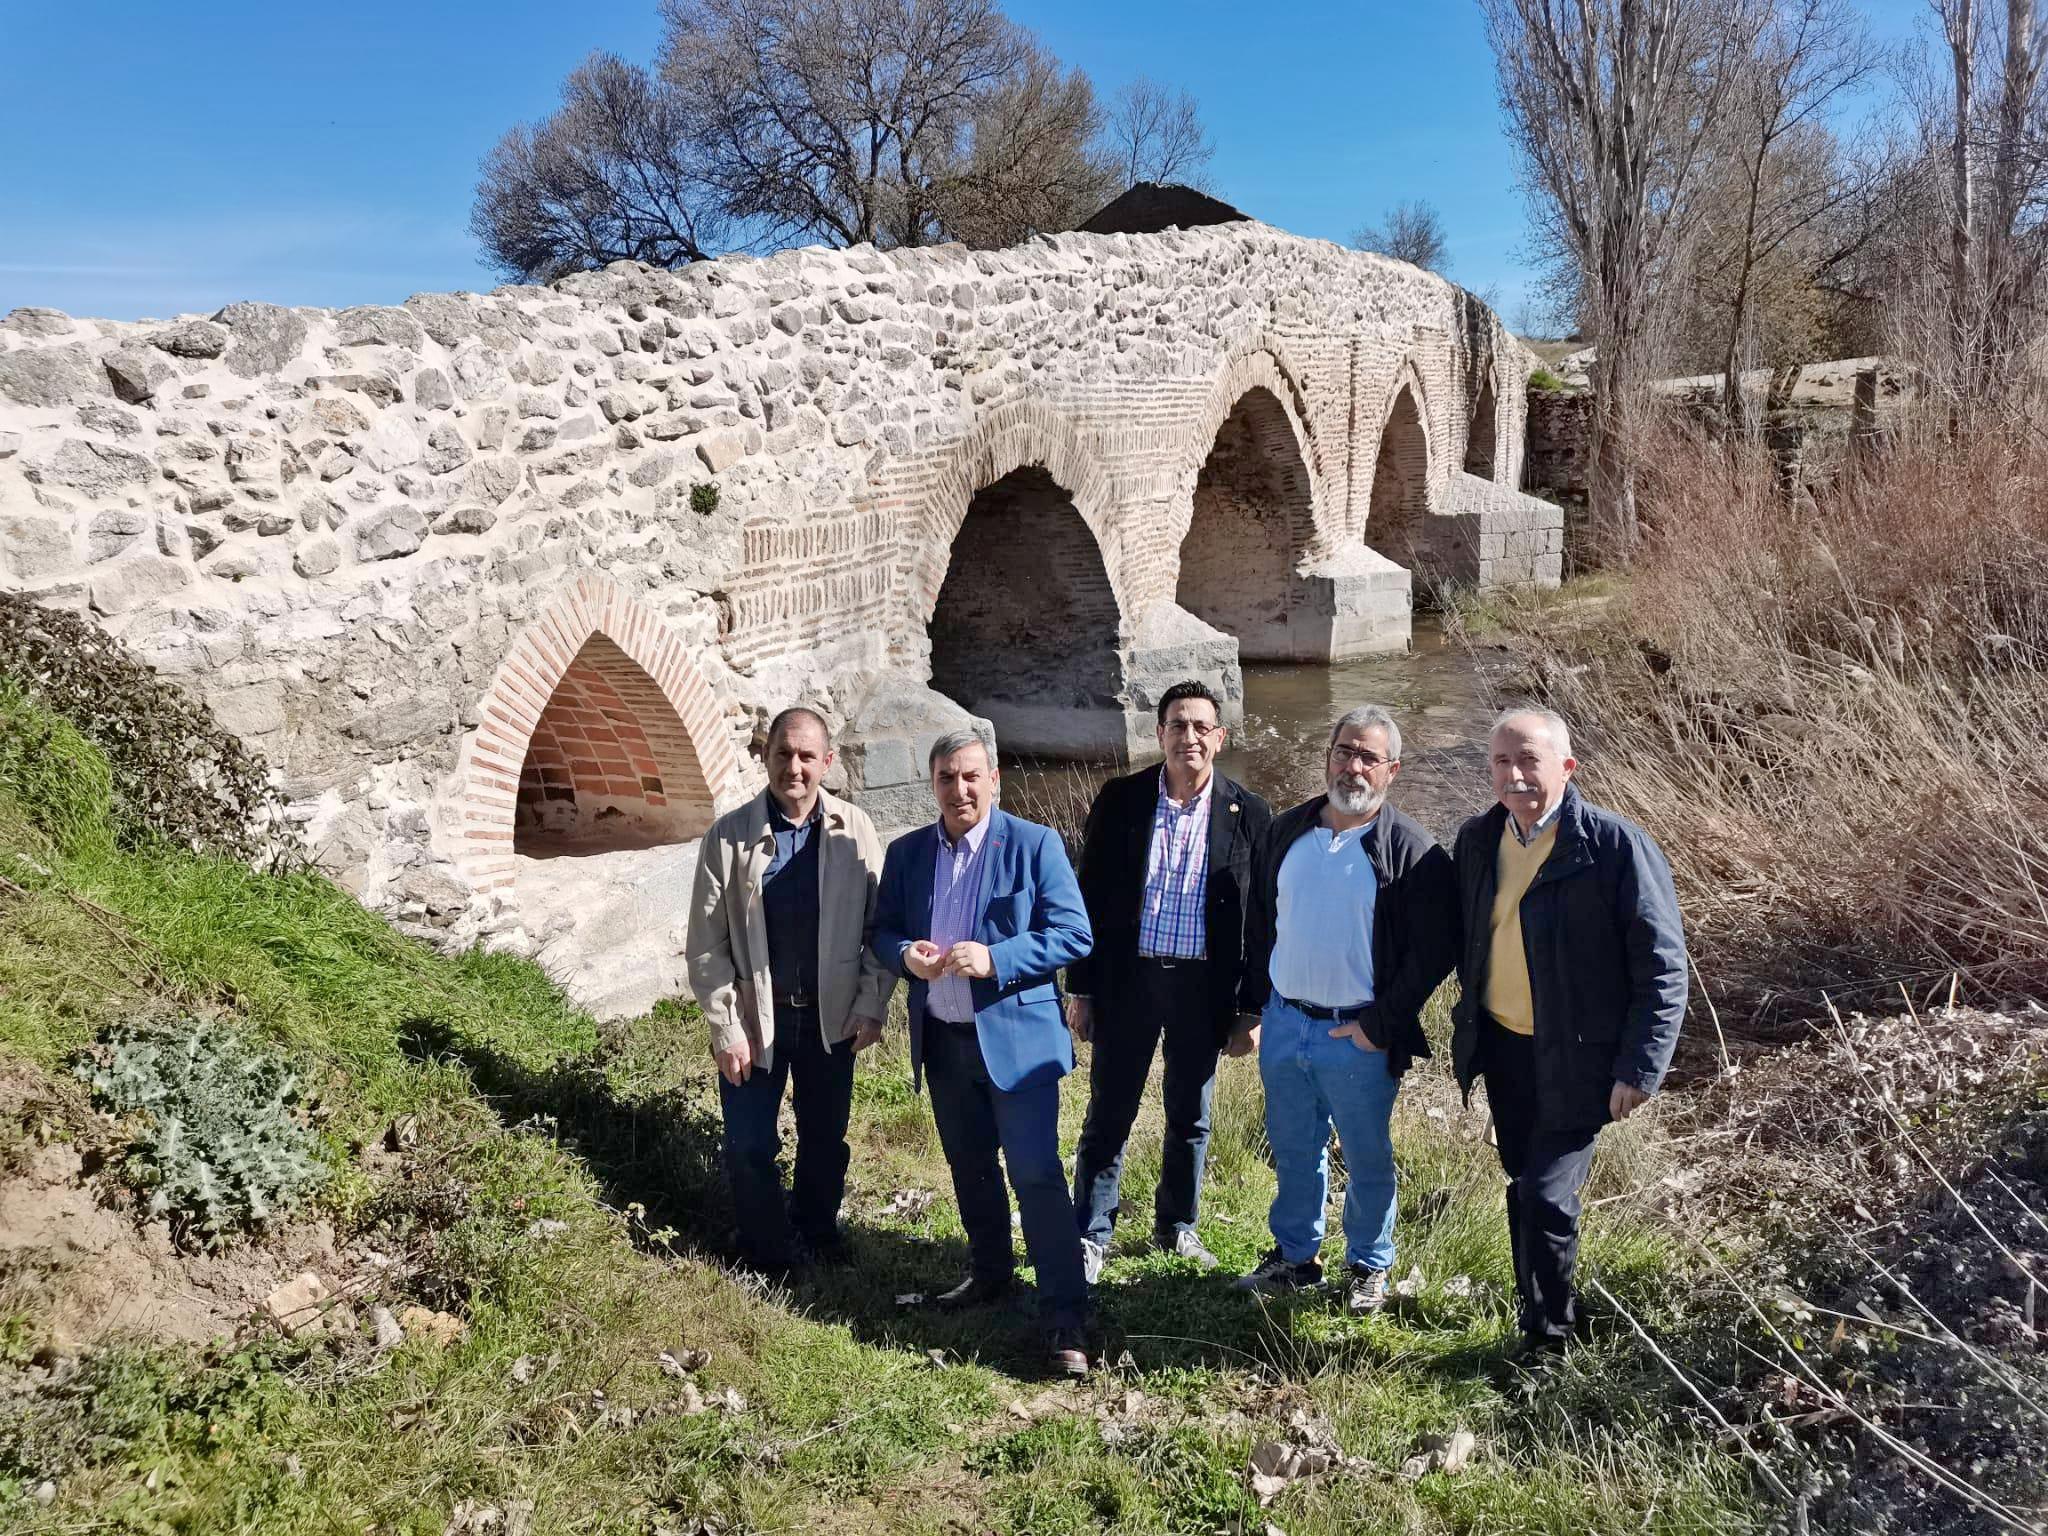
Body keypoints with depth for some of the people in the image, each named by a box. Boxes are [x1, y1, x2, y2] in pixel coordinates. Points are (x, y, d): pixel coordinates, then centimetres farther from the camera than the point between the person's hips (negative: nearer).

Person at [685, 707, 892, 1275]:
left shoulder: (855, 830, -6)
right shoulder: (728, 836, -10)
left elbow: (880, 924, 1)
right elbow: (706, 945, -6)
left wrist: (871, 1006, -5)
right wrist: (726, 1030, -9)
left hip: (832, 1016, 1)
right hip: (754, 1016, -1)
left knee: (826, 1137, 17)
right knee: (750, 1145, 8)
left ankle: (817, 1232, 41)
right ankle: (768, 1255, 30)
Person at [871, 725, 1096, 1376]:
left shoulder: (1034, 844, -9)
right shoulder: (906, 853, 5)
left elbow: (1074, 933, -12)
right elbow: (882, 932, 11)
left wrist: (993, 959, -25)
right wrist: (906, 953, -14)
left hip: (1016, 1036, -5)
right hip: (942, 1040, 5)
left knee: (1036, 1173, -9)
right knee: (969, 1168, 19)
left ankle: (1066, 1319, -3)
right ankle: (991, 1272, 38)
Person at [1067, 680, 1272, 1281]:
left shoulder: (1249, 814, -3)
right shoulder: (1119, 799, -3)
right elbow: (1090, 895, 1)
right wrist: (1081, 988, 0)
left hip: (1204, 986, 1)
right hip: (1128, 979, 0)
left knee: (1191, 1117, 15)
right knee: (1108, 1115, 6)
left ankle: (1177, 1225, 35)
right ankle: (1090, 1237, 21)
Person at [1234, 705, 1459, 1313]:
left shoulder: (1412, 852, -11)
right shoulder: (1286, 832, 4)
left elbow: (1434, 951, -12)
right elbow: (1259, 925, 13)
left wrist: (1379, 1027, -13)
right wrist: (1251, 1008, 11)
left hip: (1359, 1037, -4)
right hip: (1283, 1024, 4)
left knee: (1368, 1159, 11)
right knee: (1293, 1151, 18)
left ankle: (1368, 1268, 31)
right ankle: (1294, 1255, 36)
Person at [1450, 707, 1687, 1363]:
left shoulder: (1616, 845, -17)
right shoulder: (1476, 840, 1)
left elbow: (1663, 968, -14)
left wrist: (1638, 1069, -17)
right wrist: (1469, 1026, 14)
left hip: (1574, 1060, -5)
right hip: (1501, 1048, 6)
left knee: (1545, 1196, -8)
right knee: (1525, 1184, 18)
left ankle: (1546, 1334, 14)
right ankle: (1540, 1304, 39)